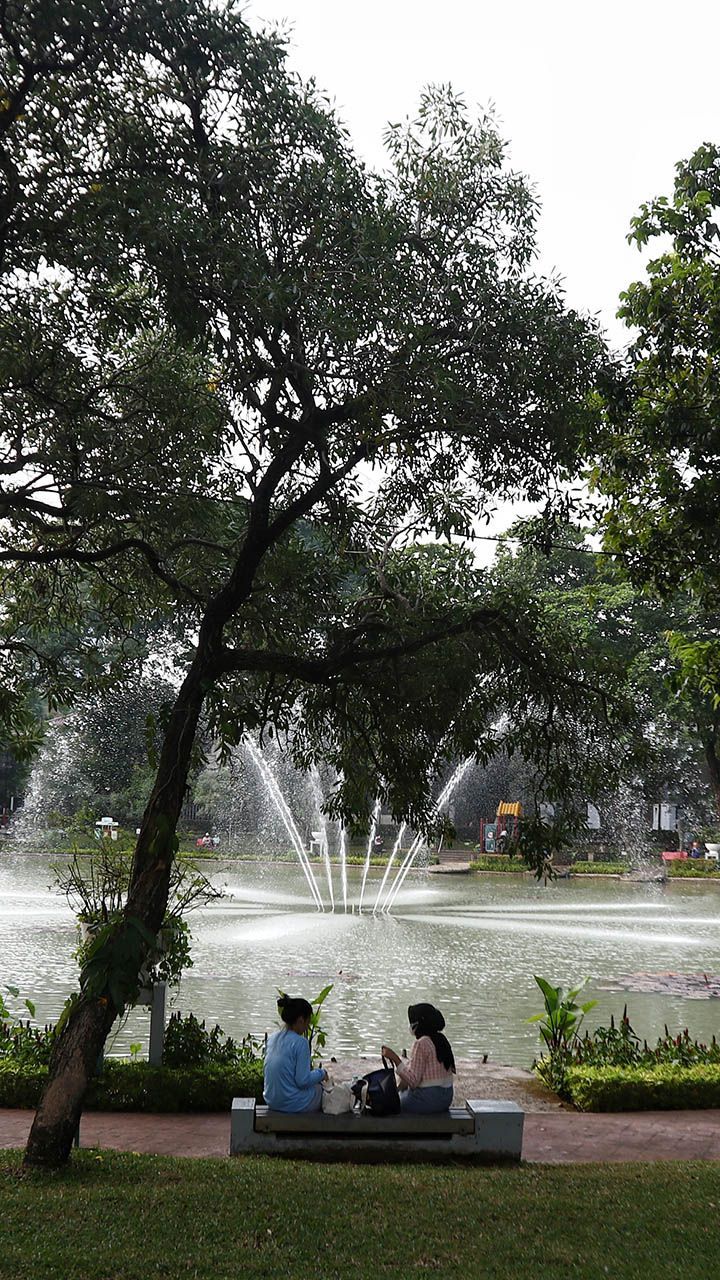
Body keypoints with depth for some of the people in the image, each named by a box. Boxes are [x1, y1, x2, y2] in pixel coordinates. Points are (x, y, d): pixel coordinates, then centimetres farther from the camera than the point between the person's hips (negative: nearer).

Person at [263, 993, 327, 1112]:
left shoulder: (273, 1038, 4)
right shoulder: (300, 1042, -19)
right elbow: (303, 1081, -20)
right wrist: (321, 1073, -3)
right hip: (293, 1104, -7)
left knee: (318, 1084, 25)